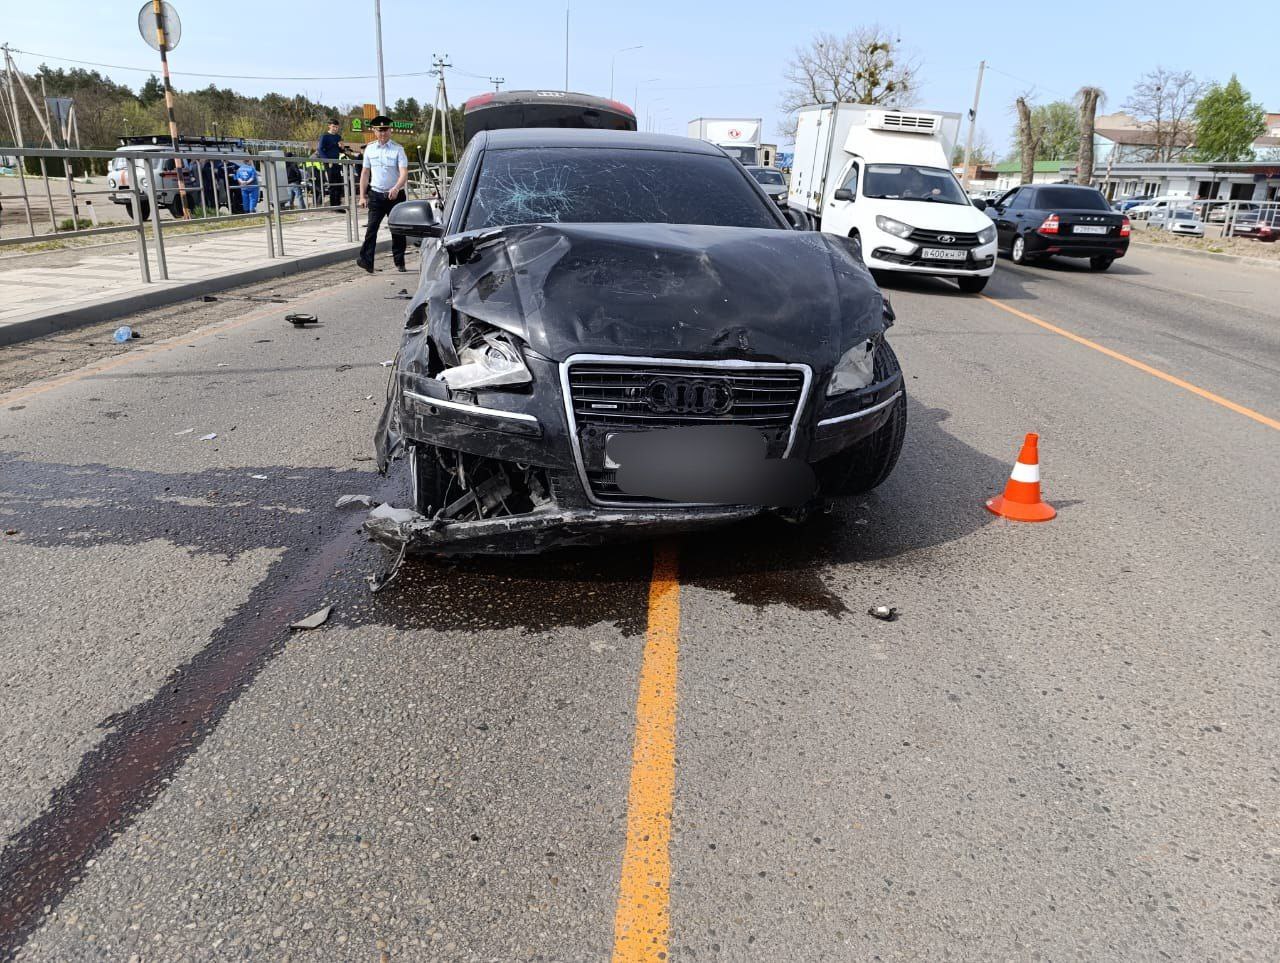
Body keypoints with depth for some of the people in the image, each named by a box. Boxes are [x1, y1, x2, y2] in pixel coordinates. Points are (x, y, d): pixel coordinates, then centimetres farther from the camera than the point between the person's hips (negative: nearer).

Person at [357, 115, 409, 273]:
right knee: (372, 227, -11)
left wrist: (396, 188, -32)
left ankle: (399, 262, 18)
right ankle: (366, 261, -16)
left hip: (395, 195, -1)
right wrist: (362, 196, 7)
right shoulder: (370, 149, 7)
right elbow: (365, 173, 12)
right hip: (376, 195, 1)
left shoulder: (398, 149, -3)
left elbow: (404, 172, -14)